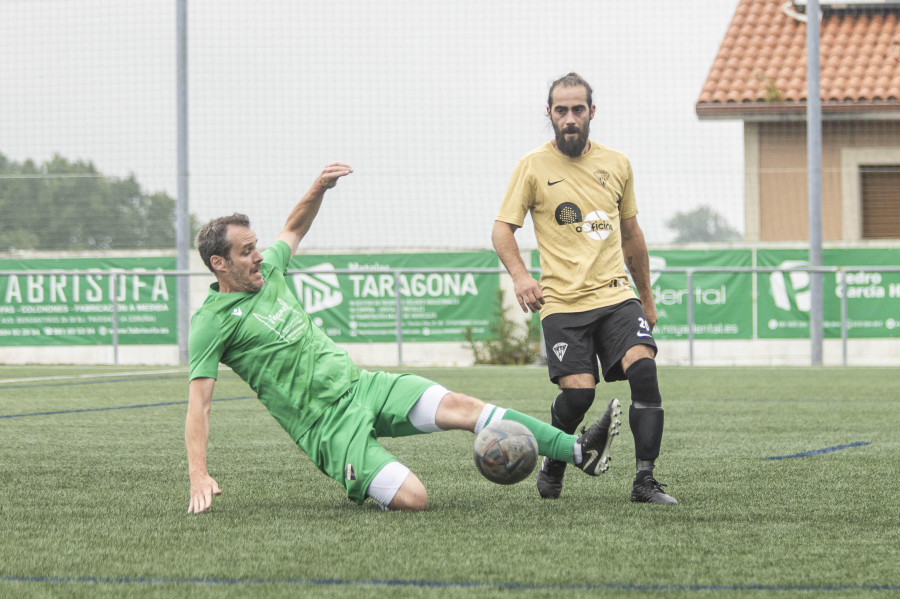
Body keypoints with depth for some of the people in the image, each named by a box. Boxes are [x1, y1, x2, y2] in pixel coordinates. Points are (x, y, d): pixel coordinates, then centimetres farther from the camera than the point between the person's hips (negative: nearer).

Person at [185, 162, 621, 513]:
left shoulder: (267, 271, 12)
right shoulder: (211, 323, -10)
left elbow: (294, 230, 33)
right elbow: (198, 402, -14)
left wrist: (319, 188, 16)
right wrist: (198, 477, -23)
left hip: (360, 385, 7)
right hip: (329, 425, -7)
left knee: (457, 406, -13)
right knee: (412, 499, -22)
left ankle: (579, 451, -18)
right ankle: (358, 486, 12)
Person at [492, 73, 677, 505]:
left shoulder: (616, 164, 12)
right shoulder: (533, 166, 1)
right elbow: (502, 230, 2)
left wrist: (647, 299, 26)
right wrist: (519, 275, -17)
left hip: (616, 295, 3)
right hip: (562, 303, -3)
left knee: (644, 369, -20)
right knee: (578, 392, -15)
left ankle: (644, 481, -15)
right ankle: (552, 468, 14)